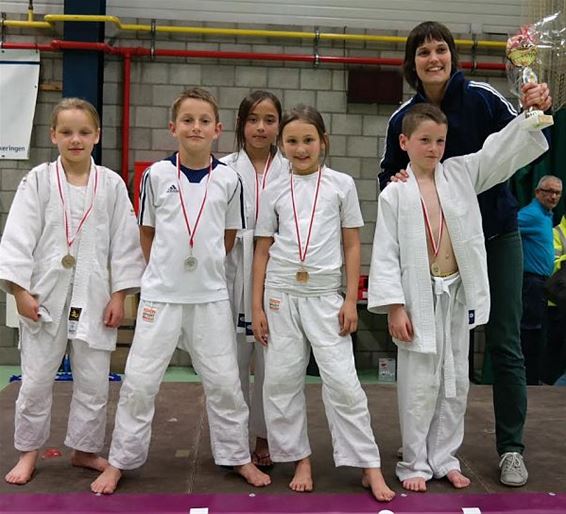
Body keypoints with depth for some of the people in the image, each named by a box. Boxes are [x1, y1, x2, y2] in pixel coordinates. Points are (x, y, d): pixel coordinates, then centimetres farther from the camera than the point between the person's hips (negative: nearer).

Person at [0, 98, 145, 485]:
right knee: (37, 379, 8)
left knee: (93, 380, 9)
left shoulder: (111, 184, 1)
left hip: (94, 296, 1)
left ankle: (85, 449, 28)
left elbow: (124, 242, 2)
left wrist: (119, 295, -2)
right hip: (45, 294, -1)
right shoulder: (38, 180, -1)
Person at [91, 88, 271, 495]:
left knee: (224, 381, 9)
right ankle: (121, 461, 19)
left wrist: (206, 266, 7)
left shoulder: (229, 179, -2)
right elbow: (147, 233, 8)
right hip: (161, 294, 0)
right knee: (139, 381, 3)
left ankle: (237, 456, 26)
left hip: (211, 296, 1)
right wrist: (165, 269, 6)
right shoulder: (157, 175, -3)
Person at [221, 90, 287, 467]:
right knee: (232, 358, 6)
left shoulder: (291, 171, 4)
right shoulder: (225, 169, 3)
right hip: (234, 275, 0)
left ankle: (264, 436, 22)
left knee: (270, 360, 7)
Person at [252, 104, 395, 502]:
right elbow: (262, 251, 8)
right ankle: (300, 459, 20)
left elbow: (352, 245, 4)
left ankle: (369, 465, 8)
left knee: (342, 381, -4)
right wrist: (257, 307, 4)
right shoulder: (274, 192, 7)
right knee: (281, 380, 4)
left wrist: (351, 300, -2)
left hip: (325, 295, -2)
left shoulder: (341, 184, 3)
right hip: (281, 294, 2)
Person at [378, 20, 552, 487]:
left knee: (503, 341, 2)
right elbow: (388, 178, 9)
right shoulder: (403, 118, -3)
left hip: (496, 235, -2)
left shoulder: (481, 98, -11)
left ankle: (512, 448, 15)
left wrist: (538, 112, -39)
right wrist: (397, 183, -13)